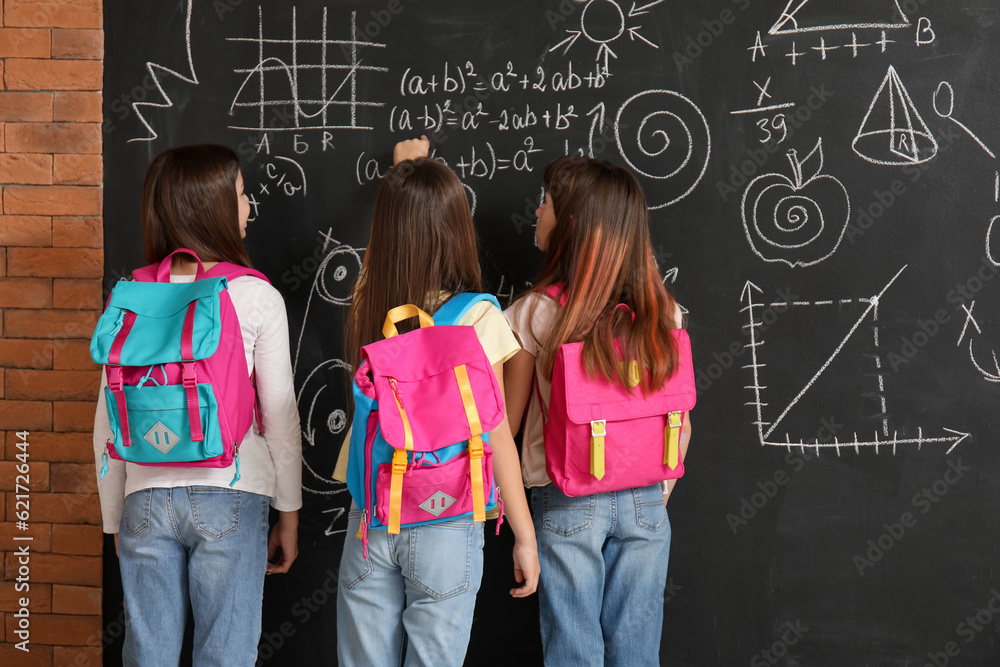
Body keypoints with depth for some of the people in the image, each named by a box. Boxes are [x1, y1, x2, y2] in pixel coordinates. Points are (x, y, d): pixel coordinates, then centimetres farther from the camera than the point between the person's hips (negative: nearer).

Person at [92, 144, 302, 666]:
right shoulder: (257, 298, -6)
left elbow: (109, 421, 6)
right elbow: (280, 416, -4)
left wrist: (114, 518, 16)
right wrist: (288, 515, 6)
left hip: (146, 500, 3)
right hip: (229, 494, -3)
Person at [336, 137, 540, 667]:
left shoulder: (367, 302, -2)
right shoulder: (477, 318, -13)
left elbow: (383, 248, 23)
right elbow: (495, 435, -11)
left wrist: (403, 174, 39)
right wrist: (524, 536, -2)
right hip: (447, 525, -4)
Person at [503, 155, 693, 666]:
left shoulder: (537, 313, -11)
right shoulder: (662, 313, -1)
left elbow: (508, 420, -2)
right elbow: (679, 422, 4)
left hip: (567, 505, -3)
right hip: (645, 502, 3)